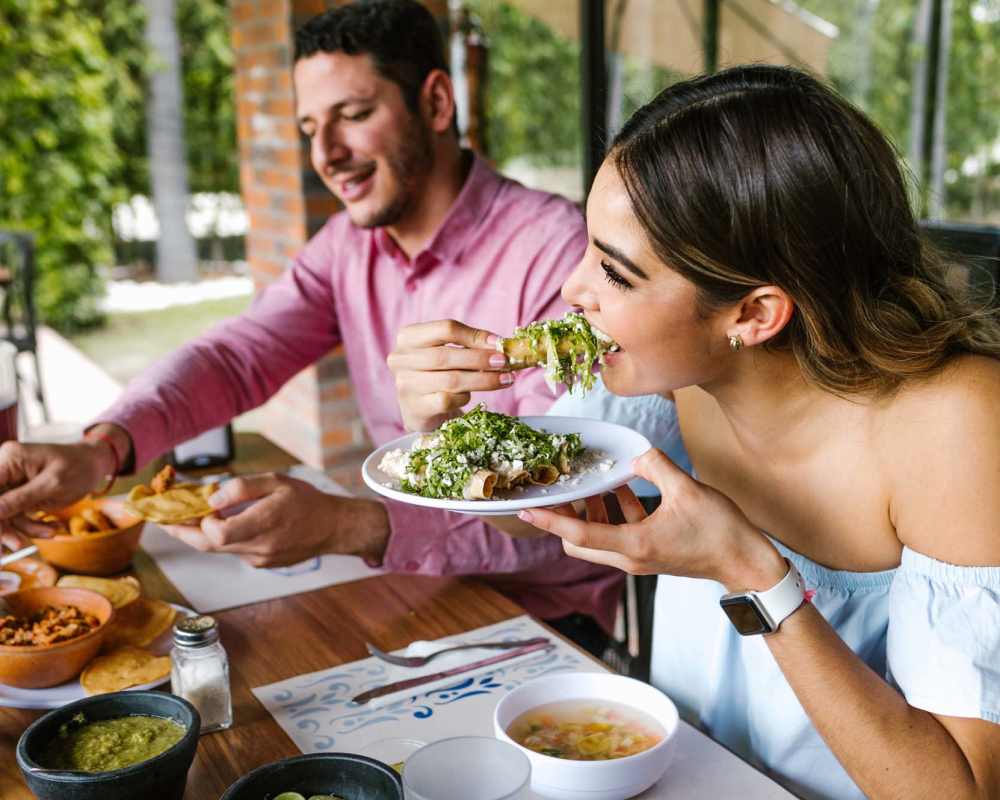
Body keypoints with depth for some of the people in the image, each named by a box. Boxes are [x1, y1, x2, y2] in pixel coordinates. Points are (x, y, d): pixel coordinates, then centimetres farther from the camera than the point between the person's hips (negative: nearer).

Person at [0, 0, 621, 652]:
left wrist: (346, 526, -38)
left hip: (544, 614, -5)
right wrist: (103, 447, -25)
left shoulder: (557, 249, -20)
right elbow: (235, 358, -5)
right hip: (405, 582, 6)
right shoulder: (349, 245, 4)